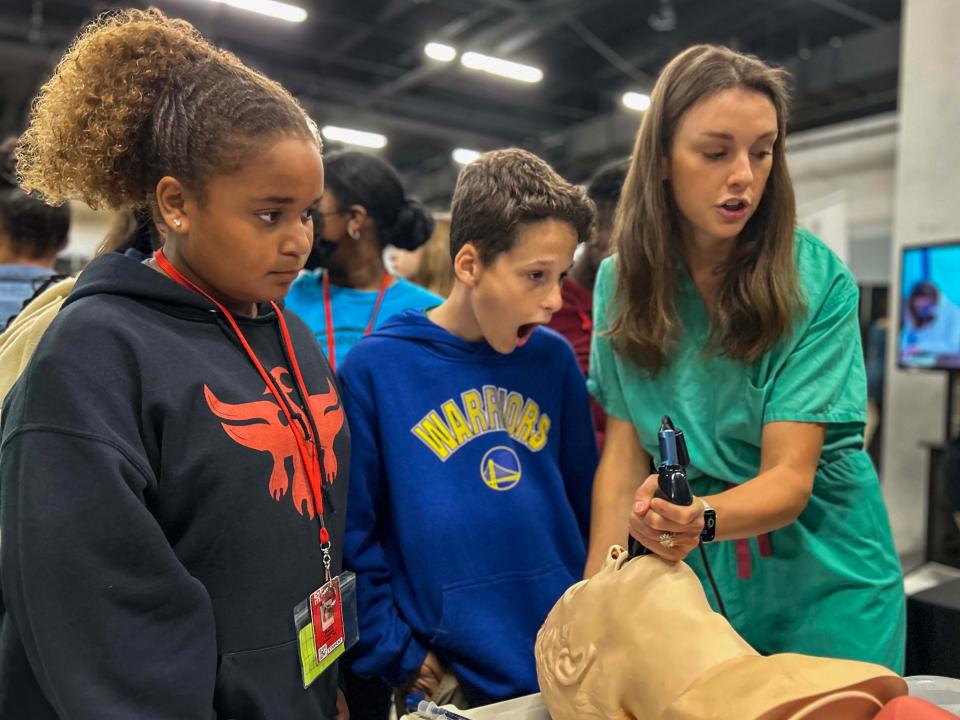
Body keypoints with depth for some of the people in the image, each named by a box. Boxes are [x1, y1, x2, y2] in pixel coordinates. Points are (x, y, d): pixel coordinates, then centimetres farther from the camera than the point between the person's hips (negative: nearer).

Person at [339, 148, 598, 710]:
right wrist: (401, 658, -8)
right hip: (450, 680, -3)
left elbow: (586, 503, 7)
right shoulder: (376, 369, -12)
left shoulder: (555, 361, -2)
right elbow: (352, 534, -8)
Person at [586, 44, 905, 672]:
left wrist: (700, 518, -39)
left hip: (821, 582, -2)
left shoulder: (820, 283, -16)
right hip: (690, 577, 2)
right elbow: (625, 451, -6)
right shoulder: (621, 282, -6)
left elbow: (789, 477, -19)